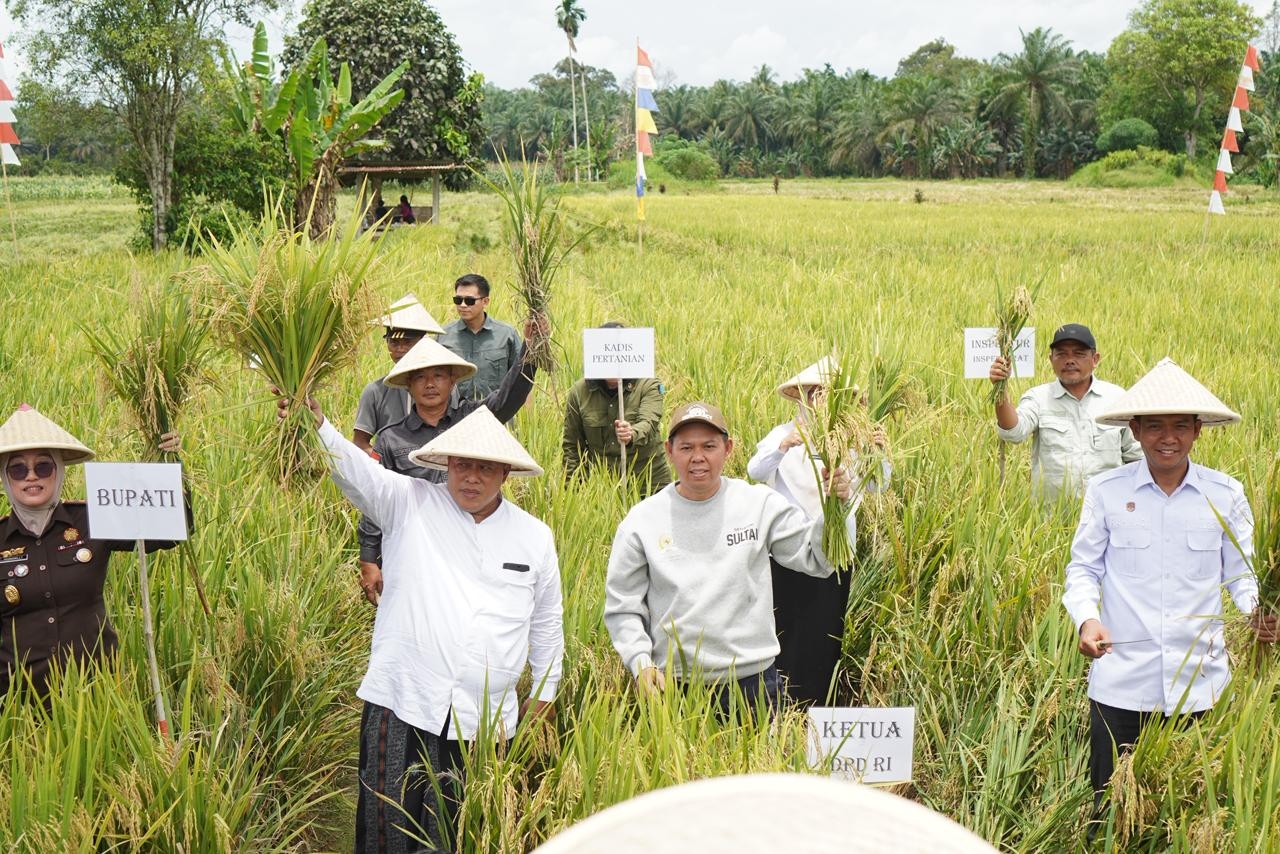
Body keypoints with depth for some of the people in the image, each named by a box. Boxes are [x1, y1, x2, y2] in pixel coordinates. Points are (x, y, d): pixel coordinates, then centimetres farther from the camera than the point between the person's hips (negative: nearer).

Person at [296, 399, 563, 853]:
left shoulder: (534, 536, 9)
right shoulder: (409, 503, 3)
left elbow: (547, 621, 19)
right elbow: (354, 468, -13)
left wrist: (544, 693, 21)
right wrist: (314, 420, -30)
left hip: (487, 718, 2)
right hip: (401, 706, -2)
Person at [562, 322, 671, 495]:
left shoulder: (648, 385, -5)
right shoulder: (579, 392, 1)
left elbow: (649, 423, -22)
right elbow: (571, 445, 7)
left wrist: (632, 435, -45)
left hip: (649, 485, -1)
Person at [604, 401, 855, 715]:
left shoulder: (760, 505, -1)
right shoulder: (642, 521, -1)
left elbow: (818, 559, 0)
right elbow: (622, 607, 3)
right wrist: (640, 662, -10)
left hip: (753, 681, 1)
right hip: (673, 686, 0)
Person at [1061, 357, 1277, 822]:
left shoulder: (1225, 495, 2)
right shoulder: (1106, 491, -1)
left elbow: (1241, 571, 9)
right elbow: (1083, 567, 4)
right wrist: (1086, 619, -13)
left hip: (1202, 681, 1)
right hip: (1121, 680, -1)